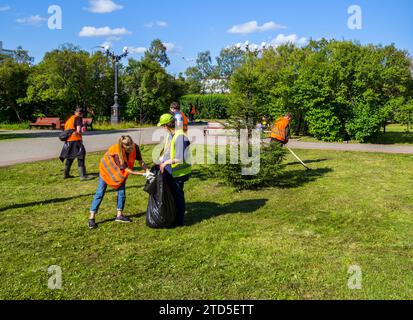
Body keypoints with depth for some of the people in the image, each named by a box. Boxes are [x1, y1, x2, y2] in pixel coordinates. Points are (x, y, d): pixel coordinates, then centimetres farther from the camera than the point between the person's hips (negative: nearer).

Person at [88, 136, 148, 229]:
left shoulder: (135, 147, -27)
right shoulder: (116, 152, -40)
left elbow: (140, 161, -17)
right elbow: (127, 169, -35)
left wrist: (147, 171, -33)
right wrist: (142, 174, -38)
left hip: (120, 172, 5)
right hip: (107, 169, -5)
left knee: (122, 192, 2)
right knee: (100, 193, -4)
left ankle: (119, 215, 16)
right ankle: (92, 218, 0)